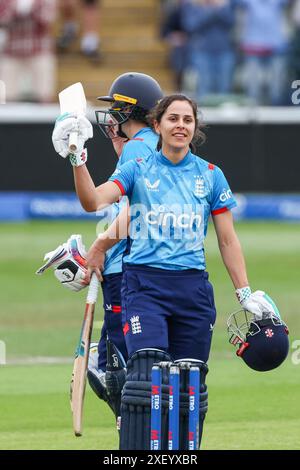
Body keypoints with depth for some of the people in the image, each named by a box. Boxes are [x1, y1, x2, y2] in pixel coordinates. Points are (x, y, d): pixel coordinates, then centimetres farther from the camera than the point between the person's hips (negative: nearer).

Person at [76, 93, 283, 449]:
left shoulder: (211, 176, 10)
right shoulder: (137, 170, 5)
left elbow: (227, 239, 12)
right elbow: (95, 200, -12)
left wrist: (245, 293, 7)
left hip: (193, 287, 3)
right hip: (144, 284, -3)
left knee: (190, 381, 3)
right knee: (145, 369, -19)